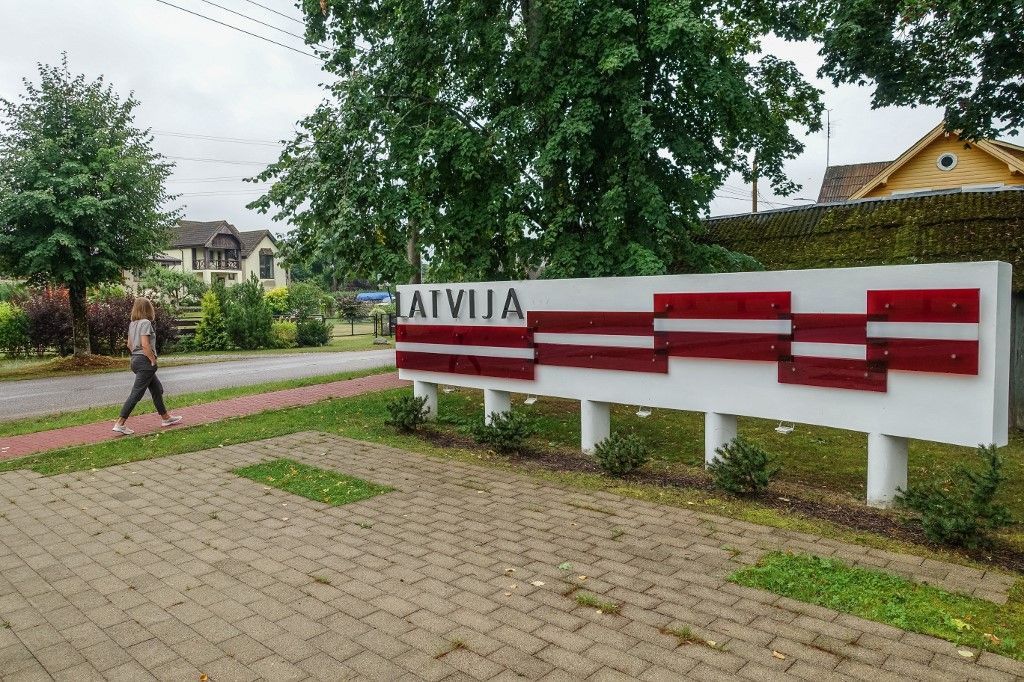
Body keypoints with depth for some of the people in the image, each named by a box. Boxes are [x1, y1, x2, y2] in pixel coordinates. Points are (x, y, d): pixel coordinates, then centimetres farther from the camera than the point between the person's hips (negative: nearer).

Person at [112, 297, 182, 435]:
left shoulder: (132, 324, 12)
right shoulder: (146, 322, -14)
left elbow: (129, 345, 17)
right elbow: (145, 344, -22)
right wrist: (153, 360, -14)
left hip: (136, 360, 10)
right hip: (145, 361, -10)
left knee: (157, 389, 18)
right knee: (136, 394, -7)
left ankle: (166, 418, 27)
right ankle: (120, 424, -7)